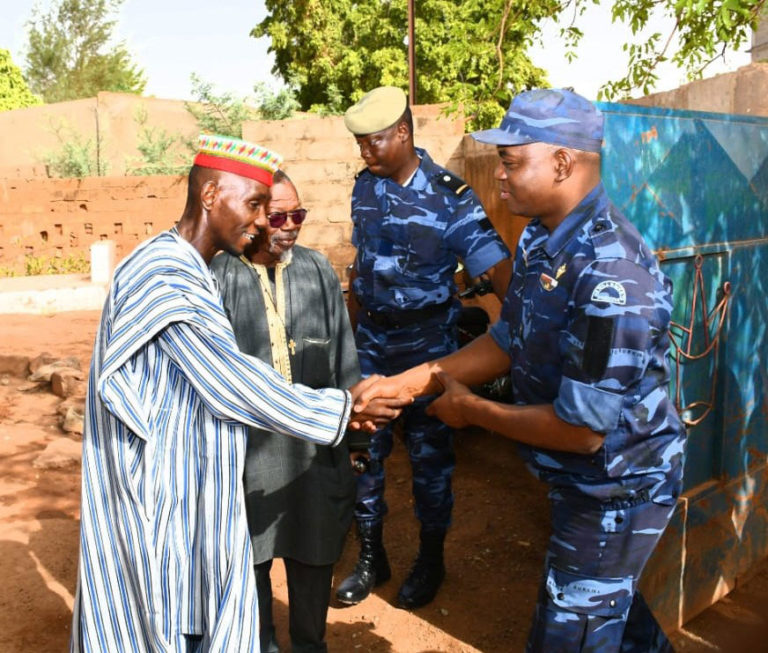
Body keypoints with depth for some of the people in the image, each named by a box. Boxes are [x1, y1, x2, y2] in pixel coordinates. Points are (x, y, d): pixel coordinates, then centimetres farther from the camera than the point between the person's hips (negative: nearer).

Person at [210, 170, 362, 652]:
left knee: (313, 552, 16)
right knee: (249, 555, 16)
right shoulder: (218, 275, -11)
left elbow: (343, 354, 6)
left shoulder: (318, 269, 1)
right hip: (247, 442, -2)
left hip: (314, 441, 3)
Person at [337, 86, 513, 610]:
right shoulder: (365, 186, 3)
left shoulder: (449, 195, -15)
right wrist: (350, 329, 14)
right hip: (372, 338, 5)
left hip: (428, 341, -4)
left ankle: (431, 559, 29)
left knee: (430, 453, 8)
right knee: (361, 446, 9)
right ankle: (371, 557, 28)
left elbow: (498, 267, -23)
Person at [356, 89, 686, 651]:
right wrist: (403, 384, -4)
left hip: (617, 490, -8)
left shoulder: (608, 274, -33)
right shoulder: (540, 239, -4)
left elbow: (582, 429, -29)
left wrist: (471, 409, -17)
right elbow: (507, 343, 4)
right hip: (582, 479, 8)